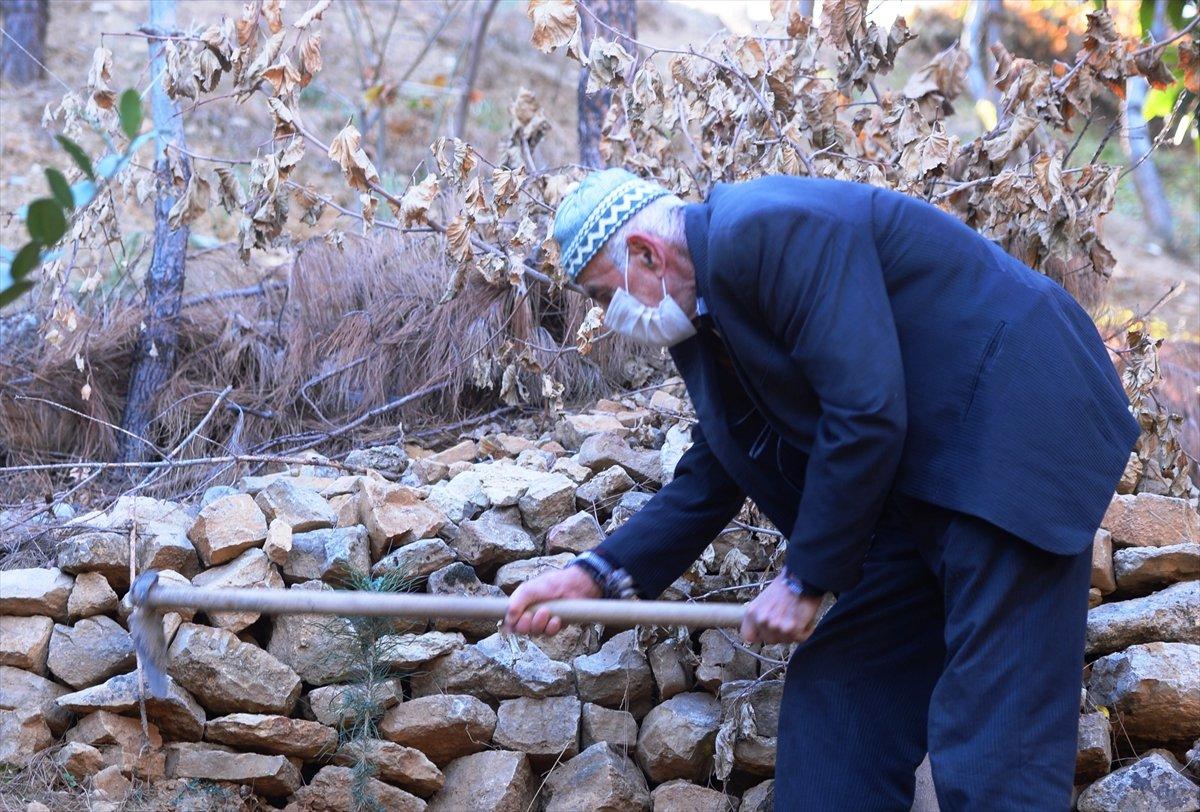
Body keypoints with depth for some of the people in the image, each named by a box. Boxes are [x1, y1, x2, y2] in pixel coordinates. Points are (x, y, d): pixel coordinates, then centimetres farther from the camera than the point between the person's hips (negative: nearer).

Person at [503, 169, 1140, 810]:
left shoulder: (764, 232, -20)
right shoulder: (700, 323, 11)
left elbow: (867, 415, -24)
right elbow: (711, 476, 19)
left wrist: (805, 580, -15)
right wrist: (596, 574, 7)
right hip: (922, 489, 10)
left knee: (989, 748, -13)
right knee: (831, 690, 7)